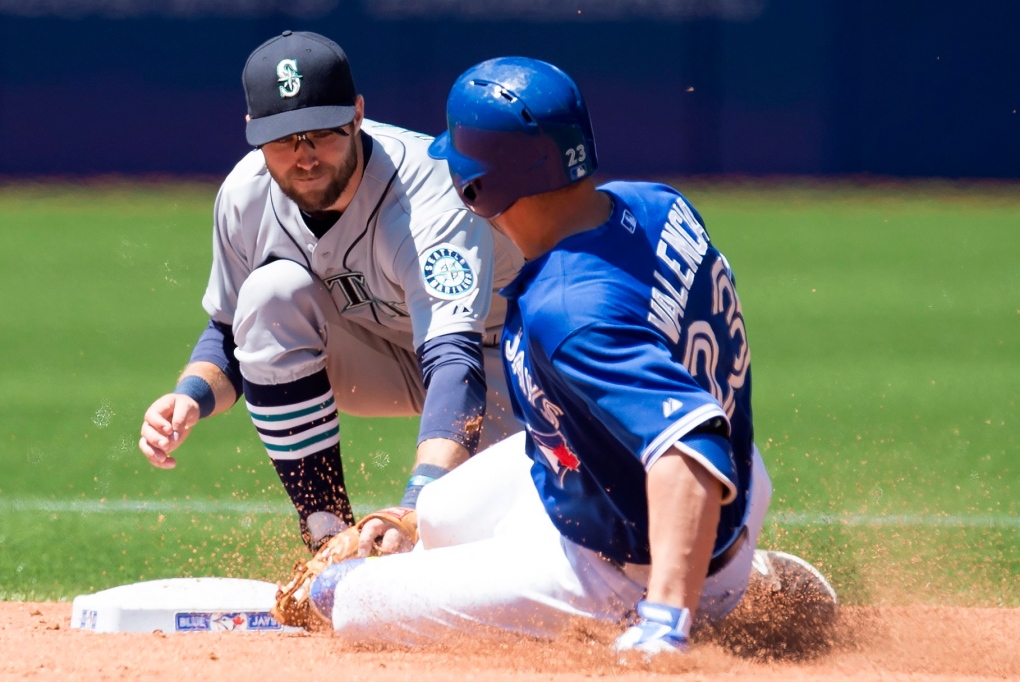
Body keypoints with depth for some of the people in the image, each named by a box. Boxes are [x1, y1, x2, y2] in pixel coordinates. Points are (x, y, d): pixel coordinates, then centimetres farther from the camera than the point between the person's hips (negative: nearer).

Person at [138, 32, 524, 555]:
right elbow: (230, 336, -1)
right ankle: (331, 542, -18)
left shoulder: (430, 194, -36)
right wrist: (190, 399, -26)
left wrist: (415, 508, -65)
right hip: (378, 355, 5)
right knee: (273, 292, -27)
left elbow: (455, 362, -49)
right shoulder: (246, 196, -17)